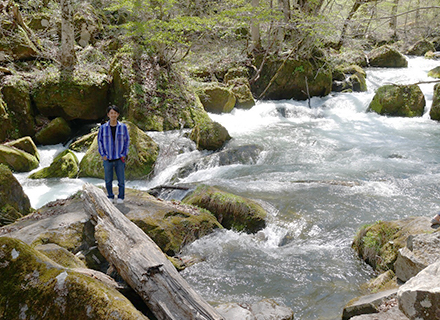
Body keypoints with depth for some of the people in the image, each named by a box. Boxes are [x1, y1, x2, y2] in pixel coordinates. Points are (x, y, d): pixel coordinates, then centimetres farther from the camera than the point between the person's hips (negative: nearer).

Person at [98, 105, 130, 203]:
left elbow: (127, 141, 6)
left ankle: (121, 197, 15)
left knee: (121, 180, 2)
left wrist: (124, 154, -1)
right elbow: (99, 141, 7)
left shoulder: (123, 127, -1)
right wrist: (103, 155, -1)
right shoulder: (103, 128, -1)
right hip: (108, 159, 1)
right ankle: (110, 197, 21)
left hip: (119, 159, 0)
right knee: (108, 180, 6)